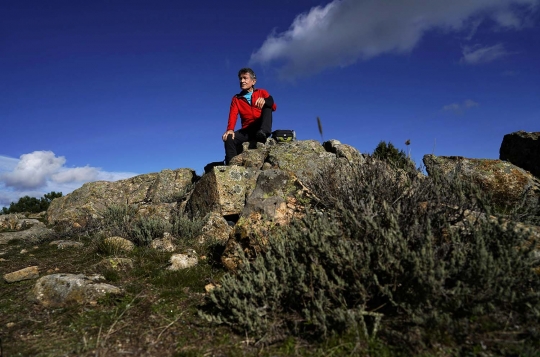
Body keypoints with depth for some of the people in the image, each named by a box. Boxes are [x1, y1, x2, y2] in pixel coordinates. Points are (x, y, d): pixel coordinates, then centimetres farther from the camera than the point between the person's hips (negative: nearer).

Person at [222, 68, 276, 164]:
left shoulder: (262, 93, 12)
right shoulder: (236, 98, 15)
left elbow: (274, 107, -6)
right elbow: (233, 115, -2)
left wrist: (264, 101, -29)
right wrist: (230, 129, -23)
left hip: (261, 128, -1)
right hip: (247, 130, 2)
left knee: (267, 105, -23)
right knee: (229, 138, -26)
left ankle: (263, 133, -42)